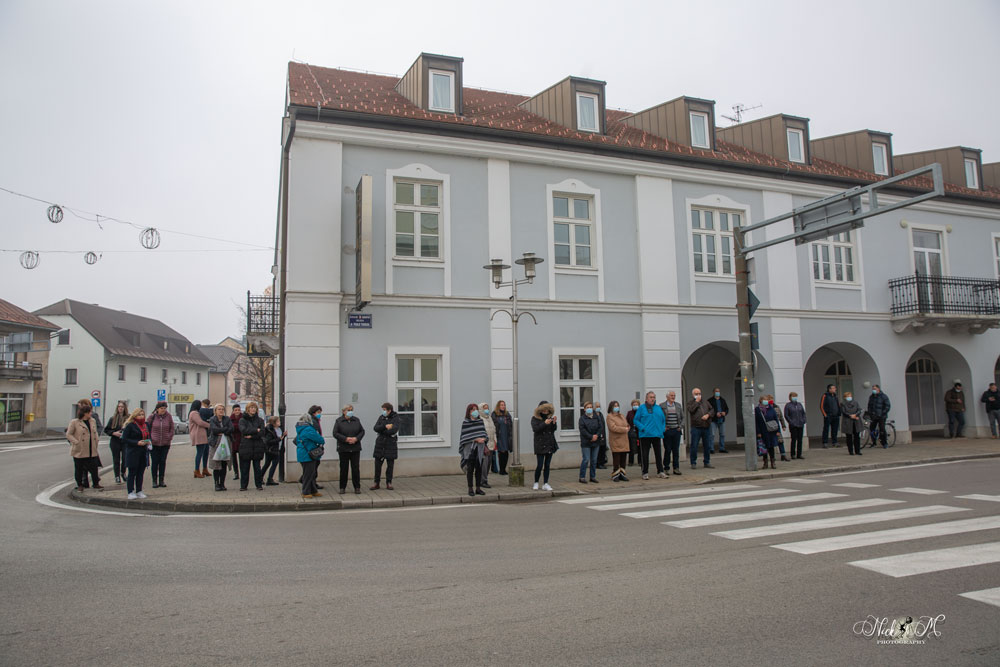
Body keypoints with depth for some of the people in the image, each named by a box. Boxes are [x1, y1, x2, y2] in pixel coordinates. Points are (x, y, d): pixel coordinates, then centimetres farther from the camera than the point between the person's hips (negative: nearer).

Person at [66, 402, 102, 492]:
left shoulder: (93, 421, 10)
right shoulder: (74, 422, -8)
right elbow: (68, 434, -6)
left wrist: (97, 440, 6)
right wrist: (76, 442, -15)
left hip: (92, 450, 4)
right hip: (79, 451, -4)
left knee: (94, 467, 6)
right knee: (79, 468, 6)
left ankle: (96, 484, 17)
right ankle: (80, 485, 19)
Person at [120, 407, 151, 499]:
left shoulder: (146, 425, 14)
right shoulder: (130, 425, -6)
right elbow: (124, 439, -10)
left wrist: (149, 442, 3)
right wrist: (137, 443, -19)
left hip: (143, 453, 6)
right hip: (133, 453, -6)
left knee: (141, 473, 9)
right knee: (132, 473, -2)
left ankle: (139, 491, 16)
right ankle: (130, 492, 3)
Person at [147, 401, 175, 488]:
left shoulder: (168, 416, 0)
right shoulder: (152, 417, -4)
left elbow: (172, 428, 8)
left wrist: (169, 437, -1)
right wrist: (149, 439, -3)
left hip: (165, 444, 1)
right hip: (154, 444, -1)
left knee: (163, 462, 6)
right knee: (155, 462, 2)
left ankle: (161, 481, 14)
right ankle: (154, 481, 11)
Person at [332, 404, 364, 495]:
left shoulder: (356, 420, 7)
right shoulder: (339, 421, 0)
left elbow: (362, 431, 8)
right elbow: (335, 433, -6)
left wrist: (356, 438, -11)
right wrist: (346, 439, -16)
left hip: (355, 448, 2)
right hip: (343, 449, -2)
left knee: (356, 468, 2)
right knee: (343, 468, 4)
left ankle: (357, 487, 10)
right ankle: (342, 487, 15)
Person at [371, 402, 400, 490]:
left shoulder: (395, 418, -4)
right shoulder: (381, 417, 8)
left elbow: (394, 429, -19)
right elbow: (376, 428, -4)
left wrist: (382, 431, -9)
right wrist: (385, 426, -19)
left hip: (391, 444, -3)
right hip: (380, 444, 3)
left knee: (390, 464, 4)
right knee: (378, 464, 3)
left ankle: (389, 483, 15)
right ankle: (376, 483, 11)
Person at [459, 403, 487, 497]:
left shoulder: (480, 421, 11)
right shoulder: (465, 423, -4)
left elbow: (484, 433, 12)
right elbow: (466, 436, -10)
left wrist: (483, 439, -6)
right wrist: (477, 439, -16)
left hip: (479, 448, 4)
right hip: (470, 448, -4)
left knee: (479, 469, 6)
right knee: (470, 469, 0)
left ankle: (478, 488, 13)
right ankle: (470, 489, 7)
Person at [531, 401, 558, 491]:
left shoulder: (550, 416, 9)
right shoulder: (535, 418, -3)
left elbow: (554, 429, 6)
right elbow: (535, 429, -15)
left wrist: (554, 422, -14)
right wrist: (545, 423, -24)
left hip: (550, 444, 4)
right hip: (540, 445, -4)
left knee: (547, 465, 6)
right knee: (539, 465, -5)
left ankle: (545, 484, 11)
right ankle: (536, 483, 13)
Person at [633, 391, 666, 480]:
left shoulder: (658, 408, 12)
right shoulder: (642, 408, -1)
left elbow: (663, 419, 18)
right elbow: (635, 420, -3)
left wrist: (662, 429, 4)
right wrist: (642, 428, -13)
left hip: (656, 435, 4)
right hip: (645, 435, -4)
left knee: (658, 453, 9)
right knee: (645, 454, 0)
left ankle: (660, 472, 19)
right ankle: (645, 473, 8)